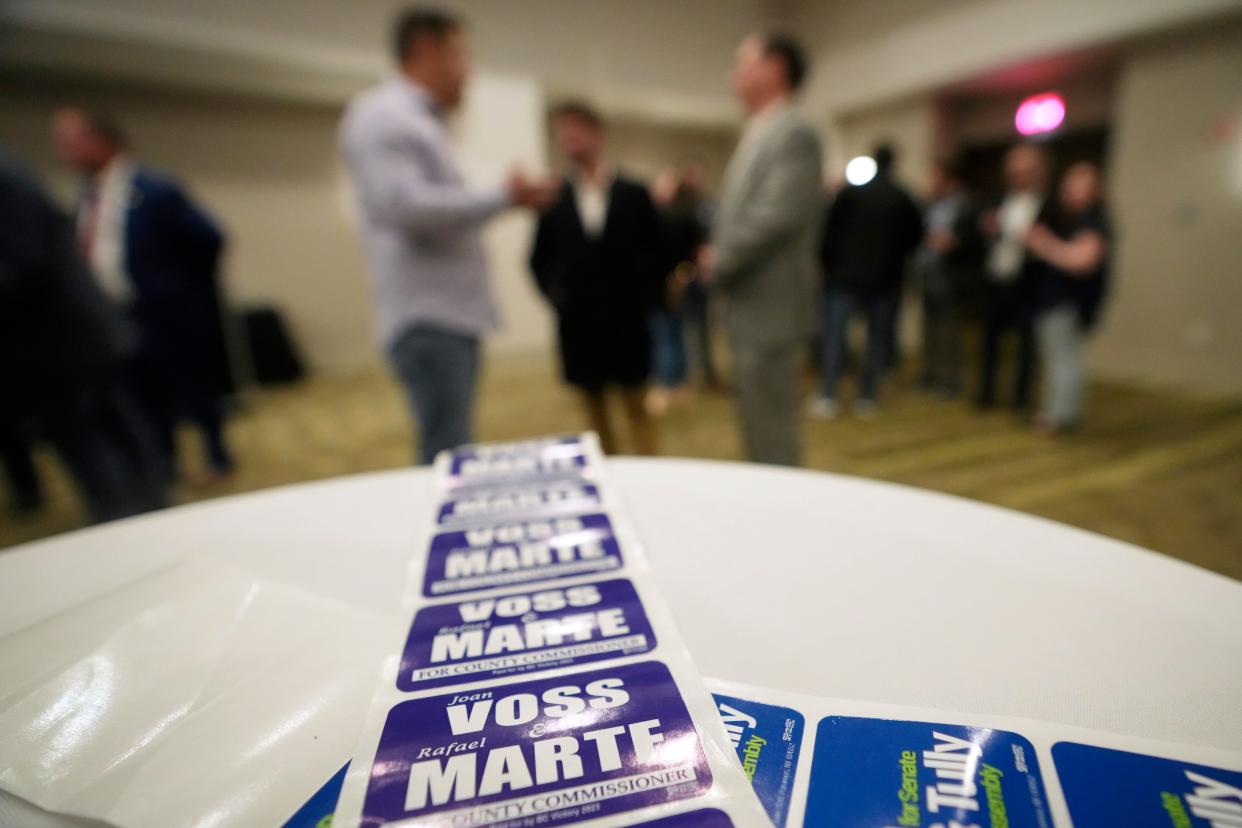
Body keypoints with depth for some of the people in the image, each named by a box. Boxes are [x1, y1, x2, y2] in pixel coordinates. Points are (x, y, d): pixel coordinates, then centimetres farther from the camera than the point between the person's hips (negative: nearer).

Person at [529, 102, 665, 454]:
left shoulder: (633, 193, 3)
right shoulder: (554, 198, 3)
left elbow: (658, 252, 6)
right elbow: (540, 258, 8)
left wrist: (646, 297, -3)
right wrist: (554, 294, -5)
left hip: (627, 320, -1)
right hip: (578, 323, 1)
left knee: (636, 407, 4)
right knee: (595, 412, 9)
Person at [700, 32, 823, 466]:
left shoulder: (794, 132, -11)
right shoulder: (756, 134, 19)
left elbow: (778, 214, -22)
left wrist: (720, 263, -12)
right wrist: (716, 250, 4)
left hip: (769, 308, -10)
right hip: (750, 306, 10)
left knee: (771, 437, -2)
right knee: (759, 430, 19)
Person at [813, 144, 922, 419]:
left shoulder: (849, 193, -2)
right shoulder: (904, 199, 3)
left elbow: (830, 232, -4)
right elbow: (915, 236, 7)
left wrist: (827, 264, 6)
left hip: (845, 276, -2)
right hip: (885, 279, 2)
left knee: (834, 337, 1)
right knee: (878, 340, 8)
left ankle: (828, 398, -4)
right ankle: (867, 399, 9)